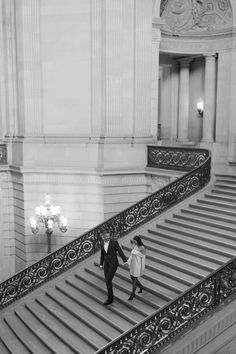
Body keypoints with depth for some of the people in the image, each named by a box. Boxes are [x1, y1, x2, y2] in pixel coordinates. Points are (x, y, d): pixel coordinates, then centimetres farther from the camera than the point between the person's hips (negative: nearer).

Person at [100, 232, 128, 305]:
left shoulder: (114, 242, -13)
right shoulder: (102, 243, 5)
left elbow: (120, 252, -13)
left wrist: (125, 261, -23)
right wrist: (101, 264, 15)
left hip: (113, 263, -6)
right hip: (106, 264, 6)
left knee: (108, 281, -11)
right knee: (108, 281, 9)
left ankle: (109, 299, 2)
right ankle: (111, 297, 28)